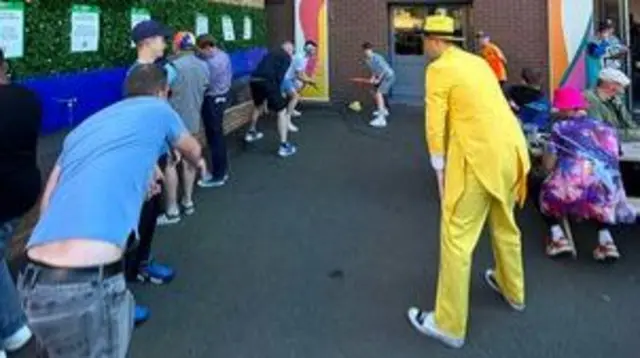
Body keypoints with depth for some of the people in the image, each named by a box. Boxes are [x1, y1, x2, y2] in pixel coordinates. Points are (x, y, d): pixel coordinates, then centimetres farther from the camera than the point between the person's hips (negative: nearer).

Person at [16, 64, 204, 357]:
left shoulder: (85, 126, 24)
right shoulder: (158, 110, 11)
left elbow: (48, 202, 22)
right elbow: (193, 151, 30)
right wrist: (197, 164, 56)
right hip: (86, 284, -6)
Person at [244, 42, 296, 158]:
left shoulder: (272, 53, 31)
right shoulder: (286, 57, 9)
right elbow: (279, 76, -5)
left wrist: (266, 99, 36)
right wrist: (278, 91, 11)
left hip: (254, 80, 7)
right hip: (267, 82, -7)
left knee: (258, 105, 35)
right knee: (282, 112, 2)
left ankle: (251, 133, 49)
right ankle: (284, 146, -3)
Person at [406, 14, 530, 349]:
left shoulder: (438, 69, -5)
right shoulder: (478, 62, 17)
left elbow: (436, 125, -6)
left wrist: (439, 171, 4)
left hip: (480, 156, -8)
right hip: (511, 149, 8)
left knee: (457, 237, -1)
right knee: (505, 224, 26)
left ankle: (449, 324, 7)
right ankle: (512, 289, 46)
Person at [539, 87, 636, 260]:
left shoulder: (561, 127, 10)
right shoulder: (607, 127, 22)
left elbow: (548, 165, 8)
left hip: (571, 190, -4)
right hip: (606, 193, 4)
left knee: (544, 192, 26)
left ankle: (557, 238, 9)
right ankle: (605, 240, 17)